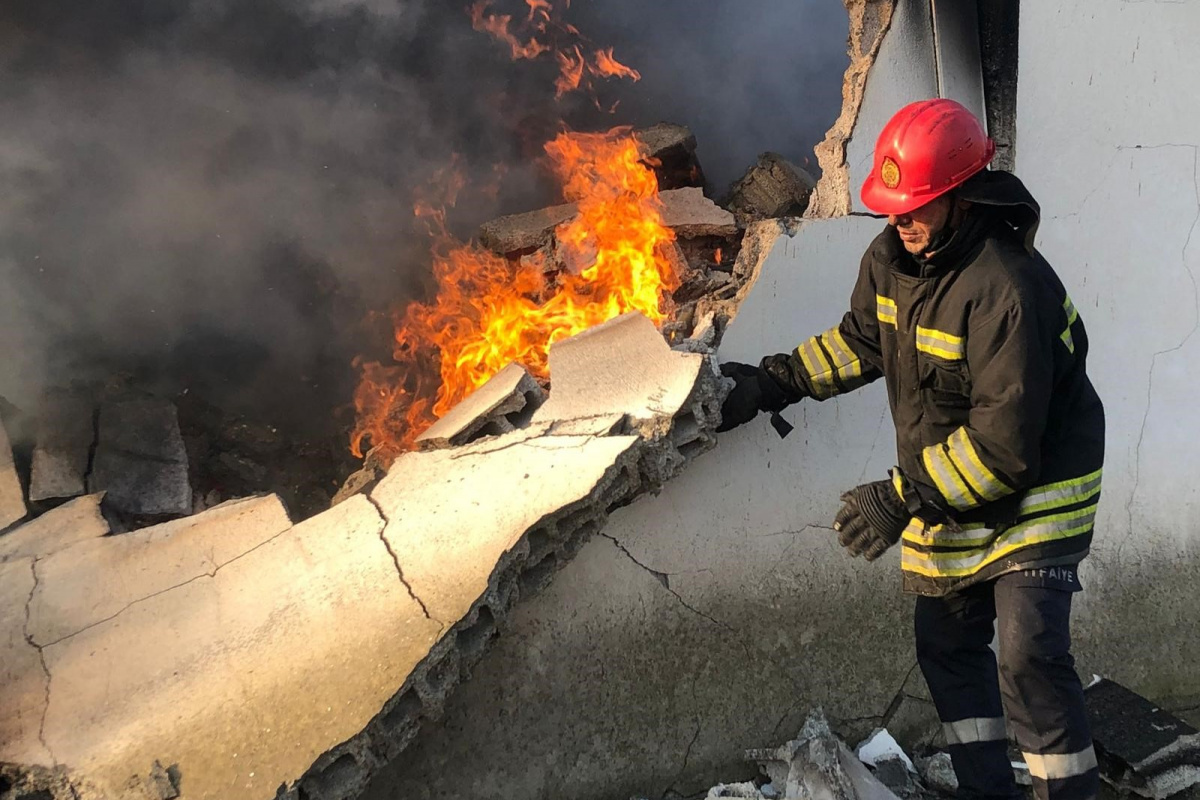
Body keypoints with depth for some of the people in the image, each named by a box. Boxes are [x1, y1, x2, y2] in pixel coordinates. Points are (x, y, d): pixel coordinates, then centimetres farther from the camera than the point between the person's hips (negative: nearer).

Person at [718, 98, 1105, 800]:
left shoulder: (1006, 288, -31)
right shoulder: (891, 256, -5)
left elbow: (1005, 442, -31)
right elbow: (861, 342, 13)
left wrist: (901, 500, -28)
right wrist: (771, 384, 3)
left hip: (1035, 490, -8)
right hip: (945, 491, 8)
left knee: (1029, 654, -17)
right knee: (947, 642, 14)